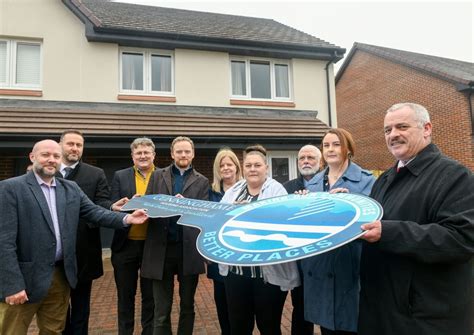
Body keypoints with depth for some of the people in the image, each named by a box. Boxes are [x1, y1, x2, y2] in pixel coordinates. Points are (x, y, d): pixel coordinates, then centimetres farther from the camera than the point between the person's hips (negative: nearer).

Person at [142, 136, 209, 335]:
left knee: (187, 306, 16)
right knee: (161, 310, 10)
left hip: (189, 250, 0)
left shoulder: (202, 181, 6)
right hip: (162, 249, 0)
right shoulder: (157, 176, 10)